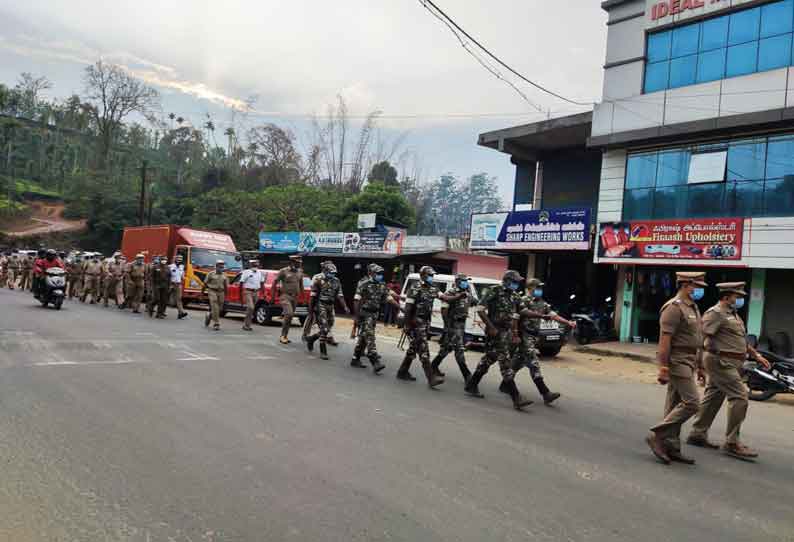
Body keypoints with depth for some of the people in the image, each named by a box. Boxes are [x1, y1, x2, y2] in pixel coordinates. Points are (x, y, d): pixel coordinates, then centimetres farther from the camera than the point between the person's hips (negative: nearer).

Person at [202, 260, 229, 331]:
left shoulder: (224, 275, 9)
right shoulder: (211, 274, -2)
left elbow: (225, 286, 12)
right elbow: (205, 284, 3)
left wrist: (225, 295, 9)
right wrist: (202, 292, 6)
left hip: (221, 293, 4)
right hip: (212, 292, -4)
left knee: (219, 309, 7)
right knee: (215, 308, -12)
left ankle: (208, 316, 36)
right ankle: (216, 324, -9)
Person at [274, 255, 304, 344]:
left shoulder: (300, 272, 11)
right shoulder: (283, 271, -6)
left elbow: (301, 285, 21)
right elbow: (275, 283, -1)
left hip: (295, 297, 6)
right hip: (285, 296, -6)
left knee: (289, 317, 8)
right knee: (289, 314, -20)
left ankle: (285, 336, 18)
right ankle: (283, 336, -11)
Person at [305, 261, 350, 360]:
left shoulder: (336, 281, 9)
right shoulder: (318, 280, -6)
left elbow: (340, 295, 6)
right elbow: (313, 295, -5)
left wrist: (345, 307, -6)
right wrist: (310, 308, -7)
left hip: (331, 307, 6)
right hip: (321, 306, -6)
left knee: (327, 329, 11)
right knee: (324, 329, -11)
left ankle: (311, 339, 36)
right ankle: (323, 352, -3)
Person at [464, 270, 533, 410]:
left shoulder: (514, 296, 12)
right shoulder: (495, 291, -10)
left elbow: (514, 316, 21)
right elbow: (480, 309, -14)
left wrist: (515, 334, 15)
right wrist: (491, 327, -18)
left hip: (506, 331, 8)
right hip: (495, 331, -8)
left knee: (489, 359, 16)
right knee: (505, 362, -11)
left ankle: (471, 385, 31)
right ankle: (516, 398, -13)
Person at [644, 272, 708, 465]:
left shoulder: (693, 308, 17)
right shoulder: (674, 307, -14)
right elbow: (664, 340, -19)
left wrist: (700, 366, 20)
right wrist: (663, 368, -23)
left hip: (688, 362, 10)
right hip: (677, 361, -9)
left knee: (675, 405, 10)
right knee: (691, 402, -13)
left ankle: (671, 448, 15)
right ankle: (657, 435, -7)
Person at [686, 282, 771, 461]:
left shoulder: (733, 314, 20)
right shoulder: (715, 313, -12)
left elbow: (742, 339, 29)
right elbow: (702, 337, -19)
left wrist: (756, 355, 22)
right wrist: (700, 365, -24)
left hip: (730, 363, 10)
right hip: (721, 361, -10)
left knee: (713, 397, 11)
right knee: (739, 397, -11)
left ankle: (698, 434, 18)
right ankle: (732, 443, -6)